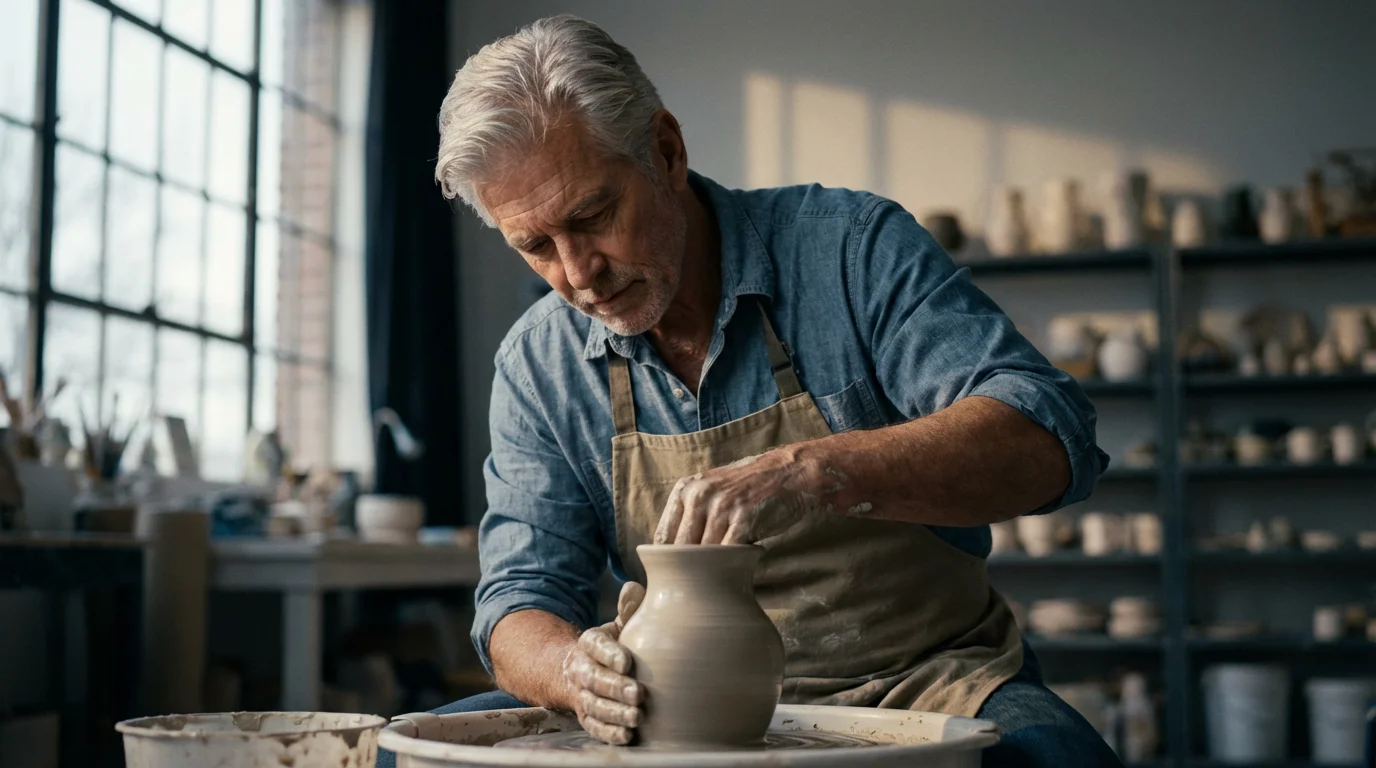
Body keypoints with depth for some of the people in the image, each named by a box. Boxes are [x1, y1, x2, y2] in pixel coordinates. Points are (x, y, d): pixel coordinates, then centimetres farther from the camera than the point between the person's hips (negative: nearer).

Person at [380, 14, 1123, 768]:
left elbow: (1047, 441, -20)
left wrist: (812, 474, -36)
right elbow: (521, 598, 1)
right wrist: (576, 670, -25)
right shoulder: (537, 365, 1)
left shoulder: (848, 245, -9)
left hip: (925, 686, -3)